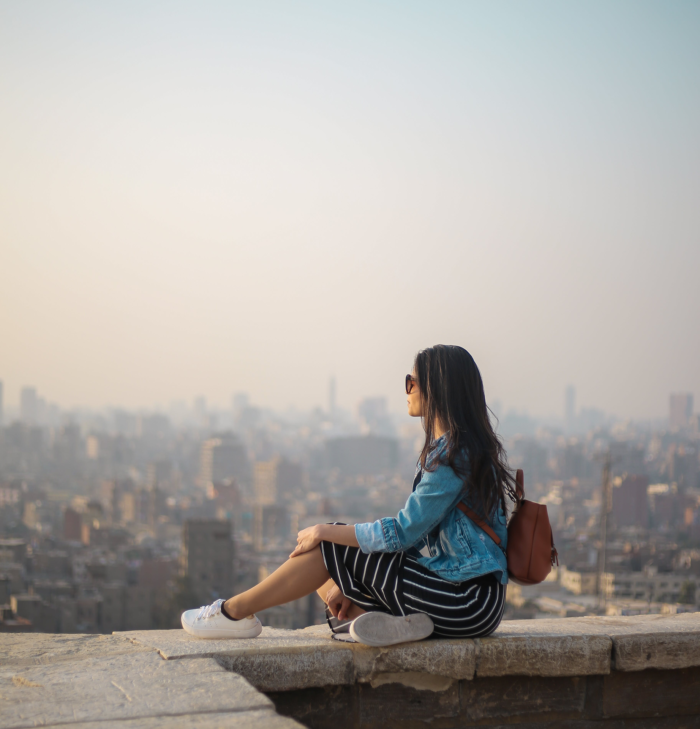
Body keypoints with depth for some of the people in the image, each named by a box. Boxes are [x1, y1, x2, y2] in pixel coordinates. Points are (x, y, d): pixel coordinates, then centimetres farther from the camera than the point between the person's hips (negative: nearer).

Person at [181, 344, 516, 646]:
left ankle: (235, 610, 2)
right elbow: (413, 528, 14)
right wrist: (349, 584, 6)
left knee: (332, 547, -10)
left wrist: (326, 531, -8)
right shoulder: (445, 447, 16)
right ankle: (389, 622, -16)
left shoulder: (454, 454, -16)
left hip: (467, 603, -10)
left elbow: (402, 533, -19)